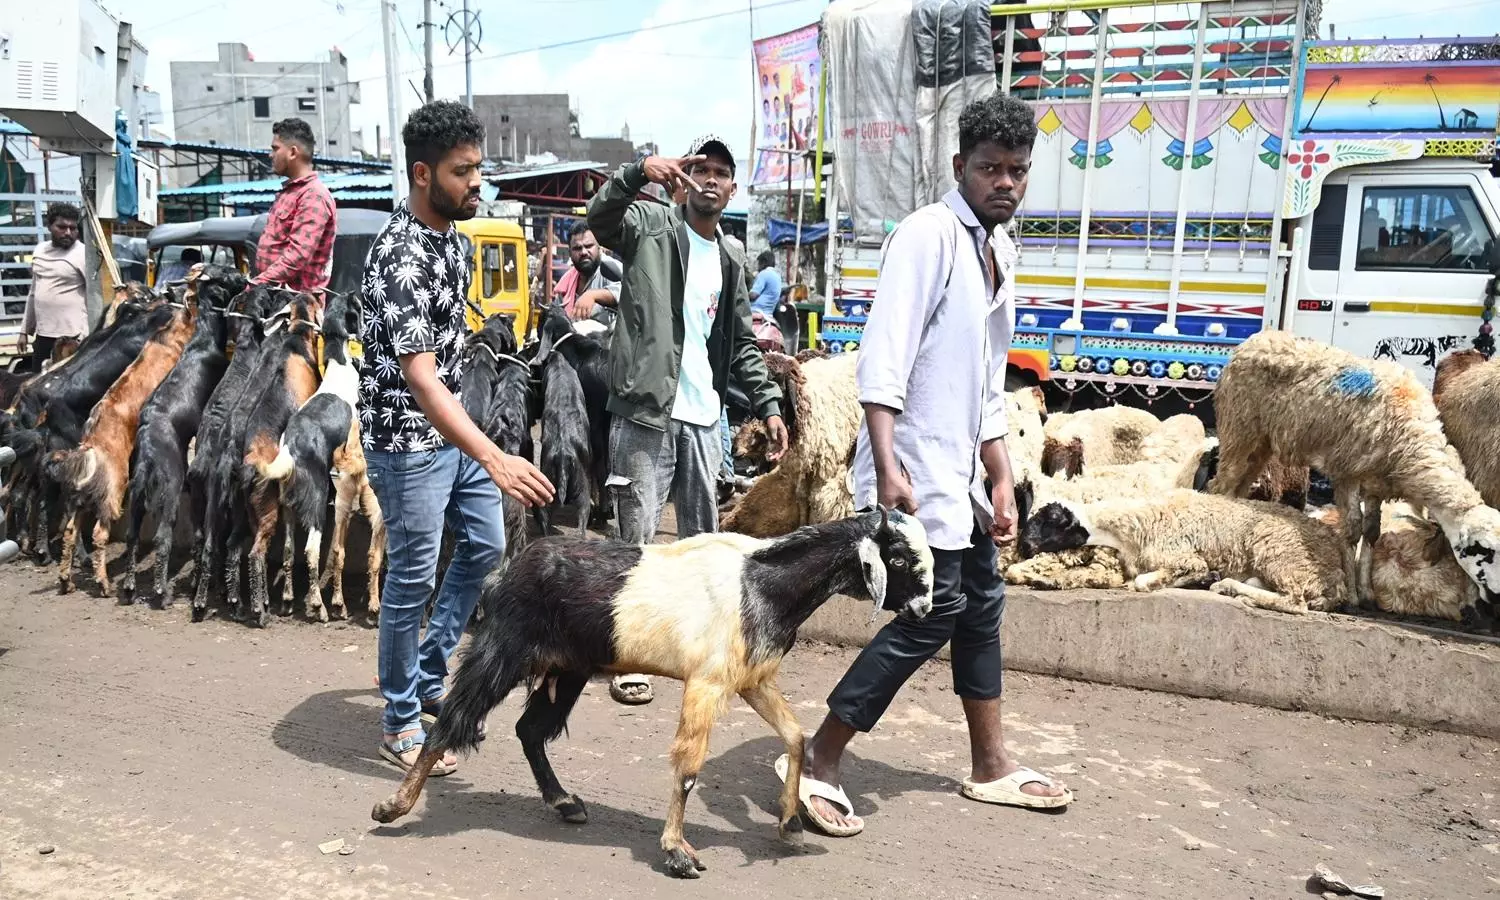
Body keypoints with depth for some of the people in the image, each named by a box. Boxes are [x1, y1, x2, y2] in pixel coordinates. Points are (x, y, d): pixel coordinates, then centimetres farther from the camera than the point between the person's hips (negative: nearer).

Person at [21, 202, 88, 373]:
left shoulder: (84, 255, -9)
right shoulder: (39, 250, 13)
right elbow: (34, 293, 21)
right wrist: (25, 330, 19)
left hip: (71, 337, -7)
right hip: (42, 335, 7)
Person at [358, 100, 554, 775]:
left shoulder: (449, 234, 5)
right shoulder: (400, 256, -24)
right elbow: (419, 376, -33)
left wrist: (486, 450, 23)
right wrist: (494, 458, -43)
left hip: (455, 430, 9)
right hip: (408, 441, -9)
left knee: (486, 547, 18)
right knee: (411, 579, 2)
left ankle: (429, 678, 33)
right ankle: (401, 724, 19)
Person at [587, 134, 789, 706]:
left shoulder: (732, 257, 16)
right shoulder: (651, 226, 0)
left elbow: (742, 343, 19)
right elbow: (600, 217, -22)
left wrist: (768, 404, 11)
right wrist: (639, 173, -39)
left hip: (704, 418, 6)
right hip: (646, 411, -6)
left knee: (704, 534, 13)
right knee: (637, 536, -1)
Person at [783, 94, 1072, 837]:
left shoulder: (1000, 250, 16)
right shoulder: (929, 234, -12)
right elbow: (882, 358, -22)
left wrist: (1001, 480, 17)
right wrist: (887, 468, -29)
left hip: (960, 473, 10)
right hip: (915, 470, -10)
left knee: (981, 605, 16)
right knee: (933, 613, -9)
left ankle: (991, 766, 32)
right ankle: (816, 763, 2)